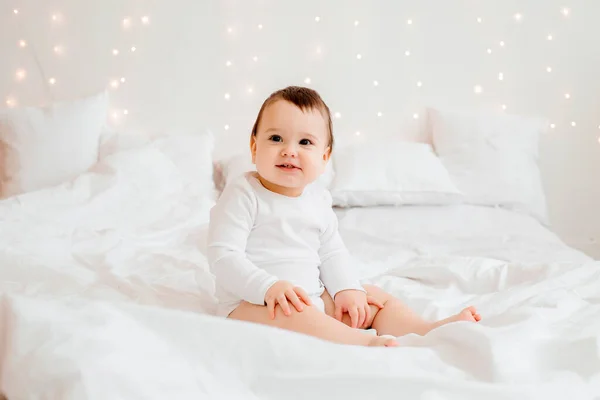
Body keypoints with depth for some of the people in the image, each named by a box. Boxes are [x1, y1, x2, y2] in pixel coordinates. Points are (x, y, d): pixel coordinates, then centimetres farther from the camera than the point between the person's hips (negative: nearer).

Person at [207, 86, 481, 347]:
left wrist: (347, 289, -4)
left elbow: (331, 251, 13)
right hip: (251, 303, -7)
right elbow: (223, 256, -20)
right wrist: (269, 286, -32)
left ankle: (432, 329, -8)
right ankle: (369, 343, -44)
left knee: (375, 296, 4)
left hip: (315, 299, 8)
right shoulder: (243, 195, -14)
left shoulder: (317, 197, 7)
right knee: (289, 312, -37)